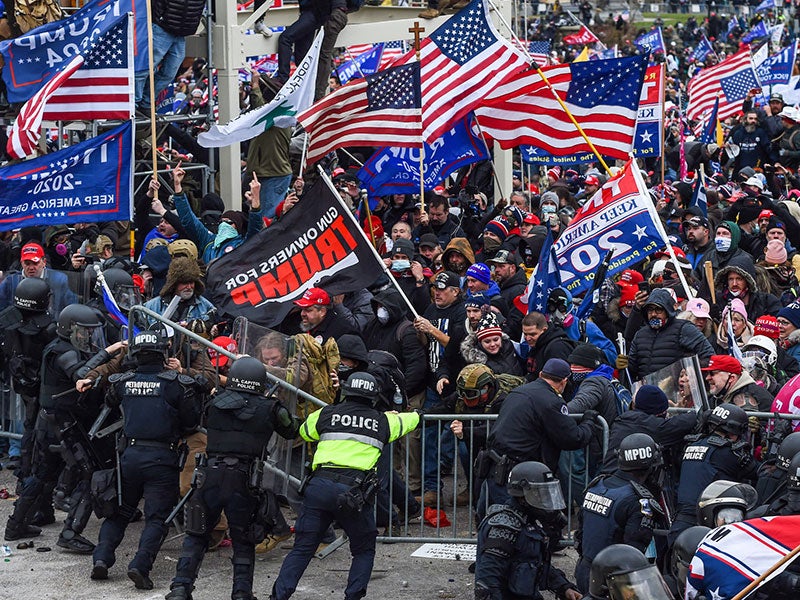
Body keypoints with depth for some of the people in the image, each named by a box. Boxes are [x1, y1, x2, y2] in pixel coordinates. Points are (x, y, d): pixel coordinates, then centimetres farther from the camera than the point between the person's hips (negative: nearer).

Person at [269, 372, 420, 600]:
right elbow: (406, 422, 38)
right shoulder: (383, 421, 16)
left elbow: (305, 432, 35)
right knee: (364, 550, 19)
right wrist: (415, 414, 61)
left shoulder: (325, 414, 15)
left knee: (302, 548, 8)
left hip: (319, 485, 1)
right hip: (354, 493, -1)